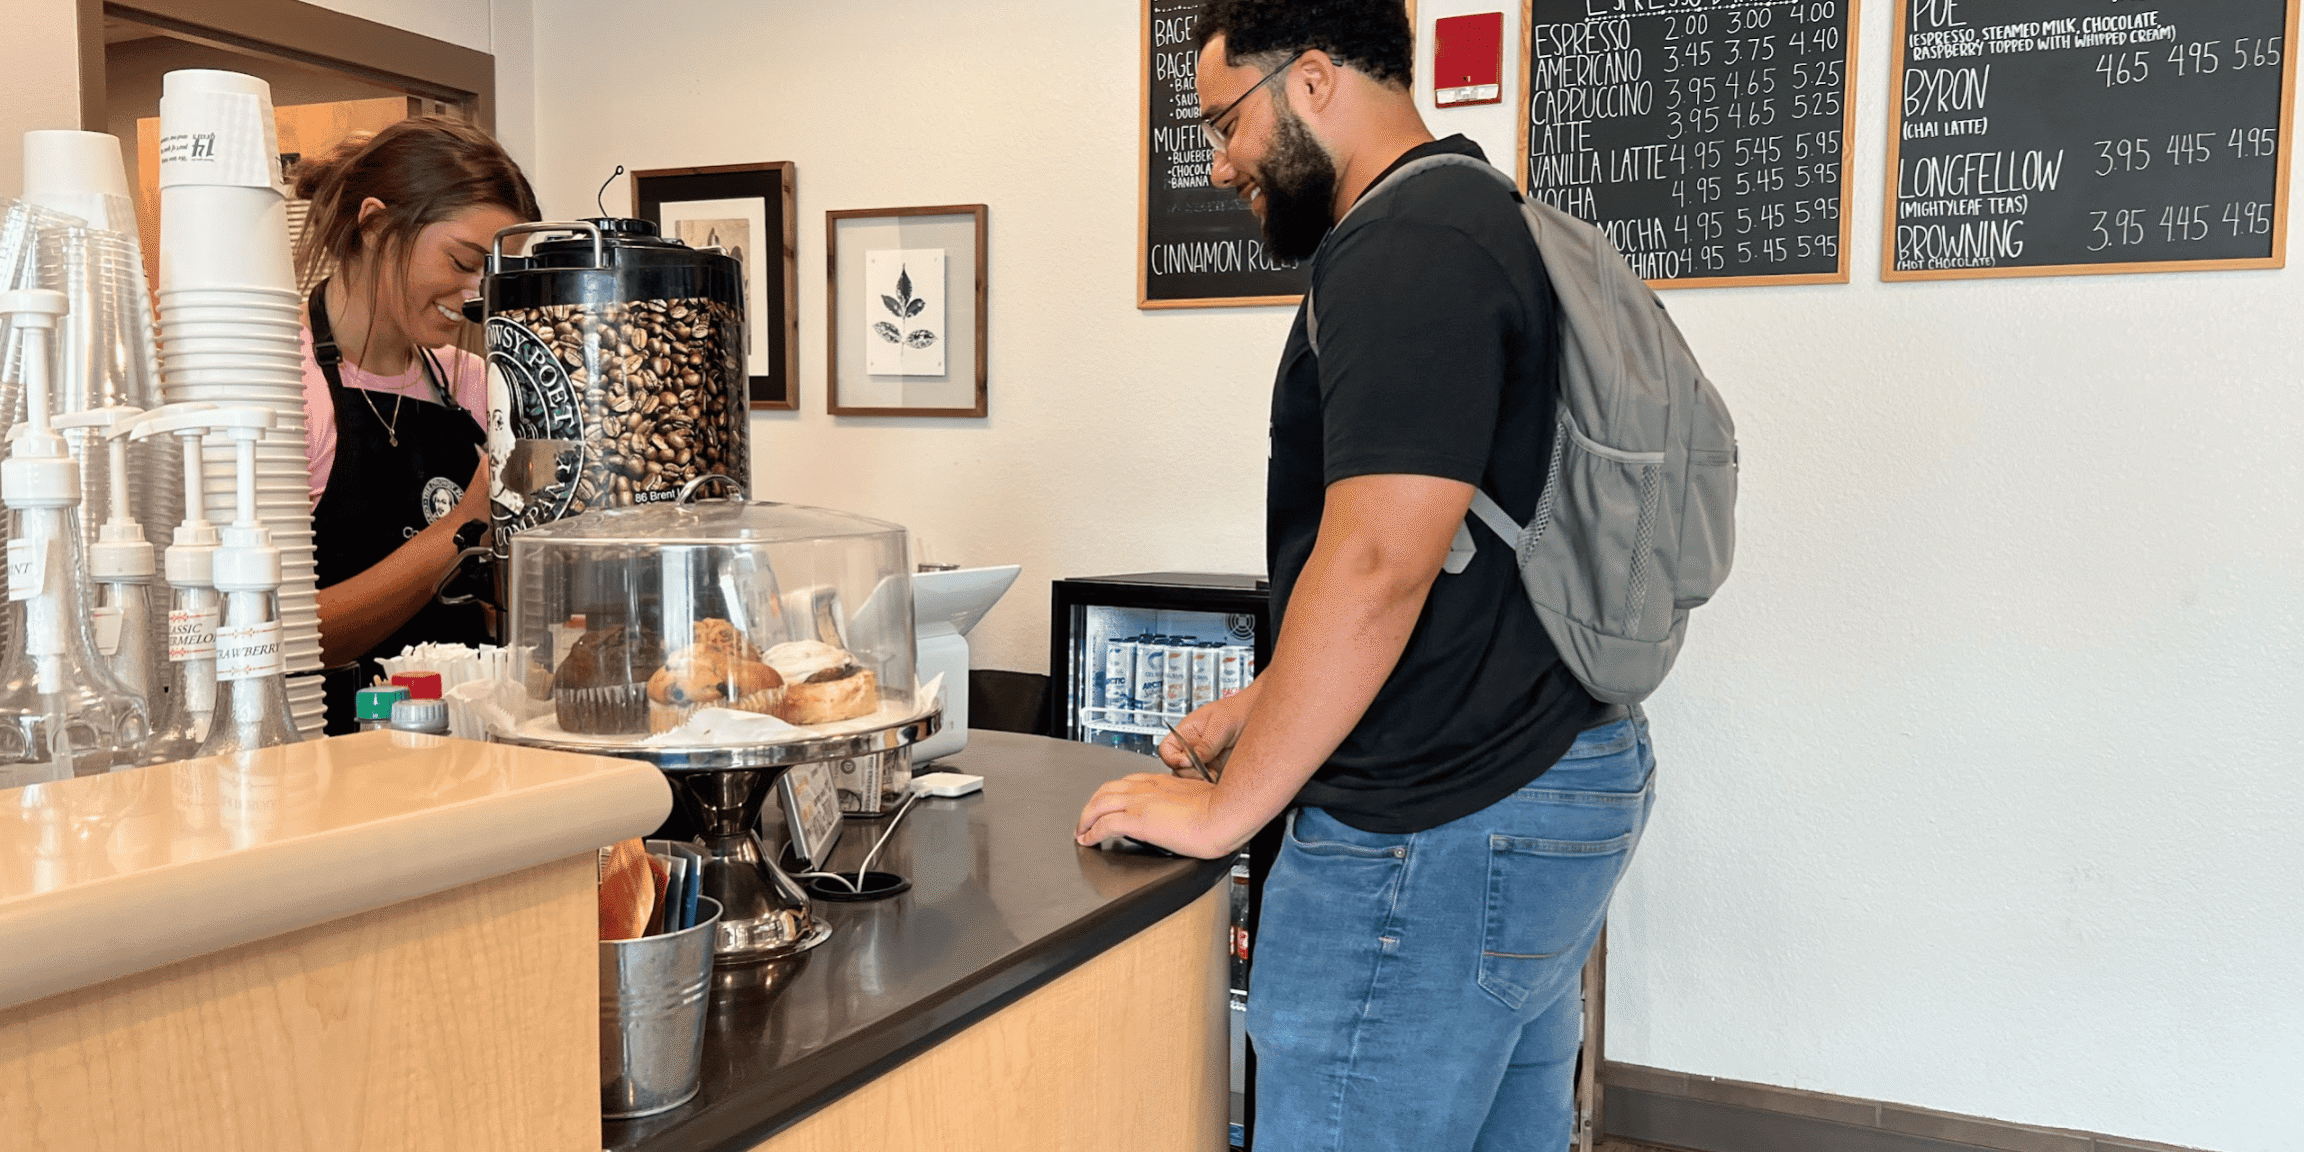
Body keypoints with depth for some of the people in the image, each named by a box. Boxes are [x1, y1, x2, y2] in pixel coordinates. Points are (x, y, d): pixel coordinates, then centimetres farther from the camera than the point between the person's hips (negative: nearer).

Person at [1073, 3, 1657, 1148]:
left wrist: (1225, 806, -14)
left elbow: (1376, 568, -24)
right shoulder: (1487, 219, 17)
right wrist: (1272, 701, 20)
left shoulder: (1404, 250, -17)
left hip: (1443, 828, -11)